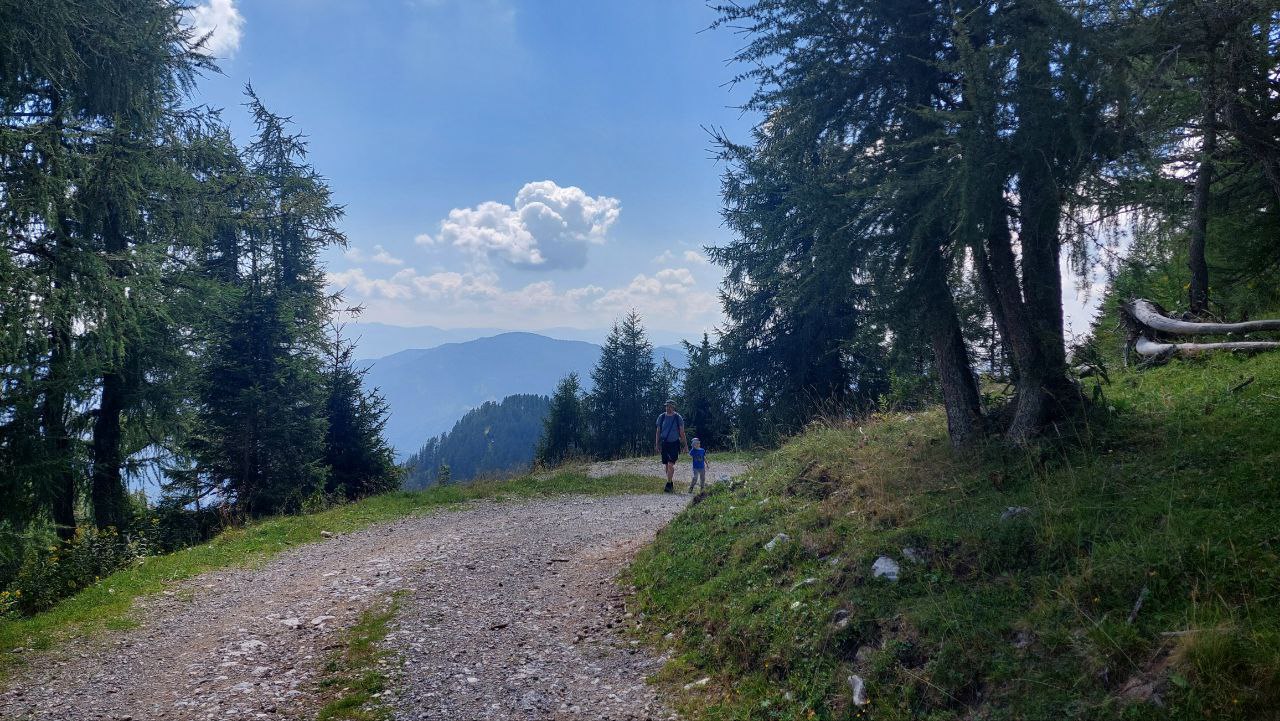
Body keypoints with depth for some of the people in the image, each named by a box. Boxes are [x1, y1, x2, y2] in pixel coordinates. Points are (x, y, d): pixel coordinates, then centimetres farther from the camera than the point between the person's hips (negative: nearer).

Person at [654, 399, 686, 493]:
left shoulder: (678, 418, -2)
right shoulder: (661, 417, 4)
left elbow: (682, 432, 2)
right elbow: (658, 431, 10)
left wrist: (684, 445, 0)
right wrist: (657, 444, 6)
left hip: (674, 443, -3)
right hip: (664, 443, 3)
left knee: (671, 464, -14)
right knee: (667, 465, 8)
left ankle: (668, 485, -14)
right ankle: (671, 483, 21)